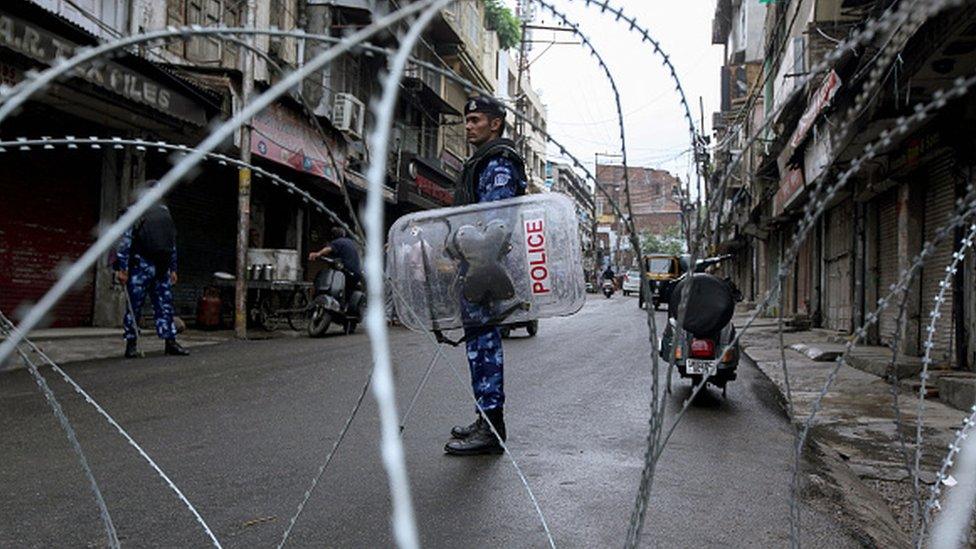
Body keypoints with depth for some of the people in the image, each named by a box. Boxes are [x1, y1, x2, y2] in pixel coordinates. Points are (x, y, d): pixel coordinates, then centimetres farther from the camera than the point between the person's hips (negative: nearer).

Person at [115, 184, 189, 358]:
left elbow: (172, 244, 21)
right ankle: (131, 344, 8)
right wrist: (121, 268, -13)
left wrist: (172, 269, 19)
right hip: (141, 266, -5)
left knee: (165, 305, 5)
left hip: (161, 269, 5)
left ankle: (170, 342, 10)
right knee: (134, 306, 0)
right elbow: (125, 240, -7)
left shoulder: (164, 212, 16)